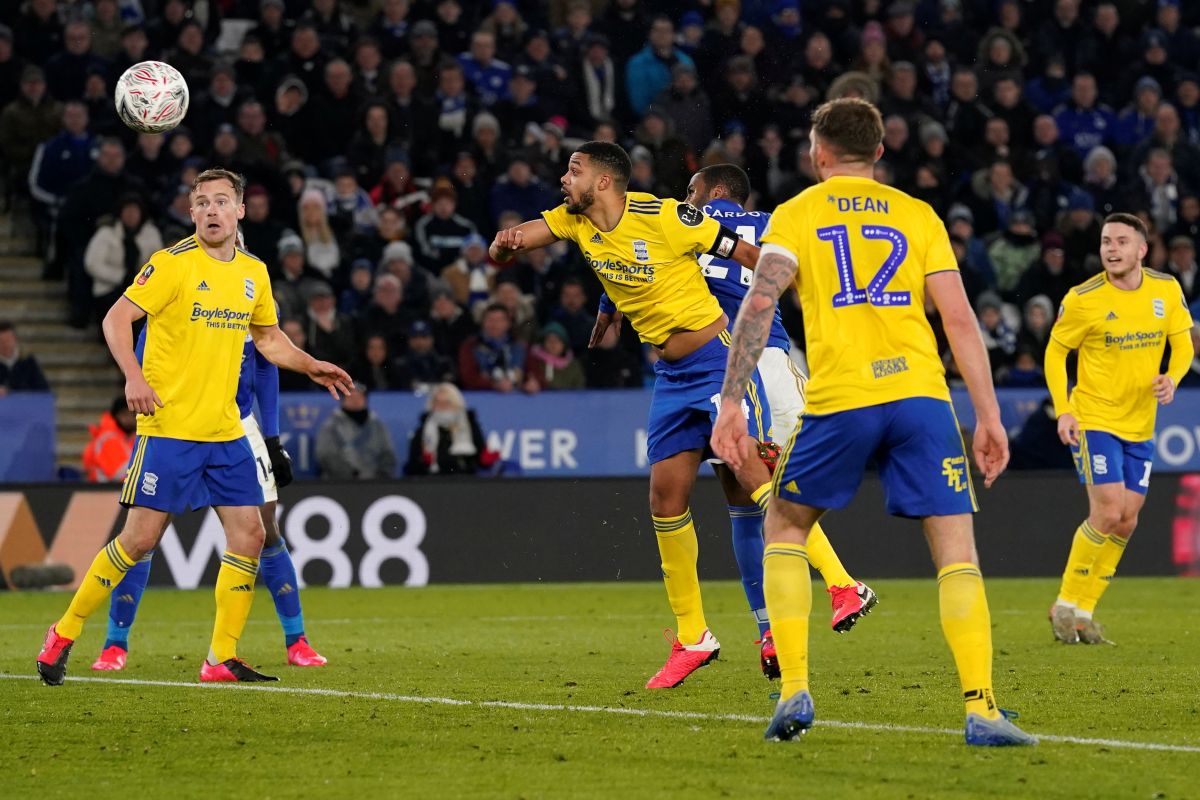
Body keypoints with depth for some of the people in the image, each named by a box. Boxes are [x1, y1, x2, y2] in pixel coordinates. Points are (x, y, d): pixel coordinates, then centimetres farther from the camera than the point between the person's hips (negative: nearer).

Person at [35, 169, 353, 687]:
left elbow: (267, 338, 27)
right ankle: (64, 635, 7)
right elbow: (116, 318, -12)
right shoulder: (173, 264, -8)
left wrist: (311, 367, 15)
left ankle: (222, 658, 7)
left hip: (226, 431, 6)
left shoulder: (254, 273, 11)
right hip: (168, 427, -6)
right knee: (140, 538, -7)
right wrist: (134, 375, -26)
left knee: (248, 534, -1)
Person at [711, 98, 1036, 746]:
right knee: (956, 548, 1)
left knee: (784, 528, 20)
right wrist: (989, 416, 8)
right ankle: (981, 710, -13)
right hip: (920, 396, 1)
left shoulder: (795, 215, 11)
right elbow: (959, 318, 7)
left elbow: (760, 301, -4)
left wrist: (730, 402, -5)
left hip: (838, 401, -1)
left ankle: (794, 692, 8)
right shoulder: (918, 215, 15)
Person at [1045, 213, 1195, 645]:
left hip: (1140, 425, 5)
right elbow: (1055, 352, -2)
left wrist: (1172, 379, -13)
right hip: (1093, 419, -5)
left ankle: (1084, 610, 16)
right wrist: (1063, 410, -12)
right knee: (1108, 511, -17)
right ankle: (1066, 604, -1)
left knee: (1126, 523, 4)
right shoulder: (1082, 299, -12)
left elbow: (1183, 344, 8)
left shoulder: (1167, 290, -2)